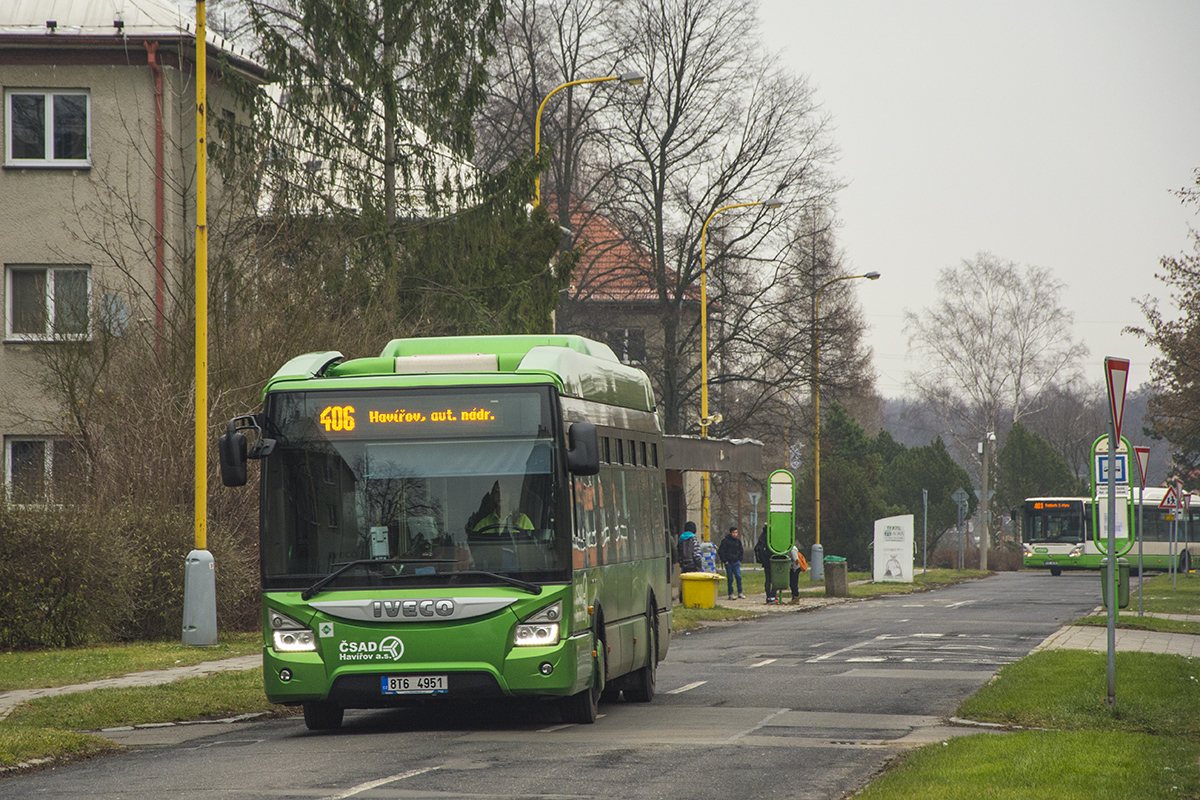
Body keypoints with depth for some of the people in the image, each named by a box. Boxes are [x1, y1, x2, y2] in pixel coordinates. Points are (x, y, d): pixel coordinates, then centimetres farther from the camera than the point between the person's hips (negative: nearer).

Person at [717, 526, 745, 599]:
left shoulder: (738, 541, 10)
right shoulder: (725, 541, -4)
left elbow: (741, 551, 23)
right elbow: (720, 552, -3)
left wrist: (739, 559, 12)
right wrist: (724, 561, -7)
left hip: (736, 562, 3)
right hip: (728, 563, -3)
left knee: (738, 576, -11)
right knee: (730, 579, 0)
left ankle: (740, 592, -5)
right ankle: (730, 594, 7)